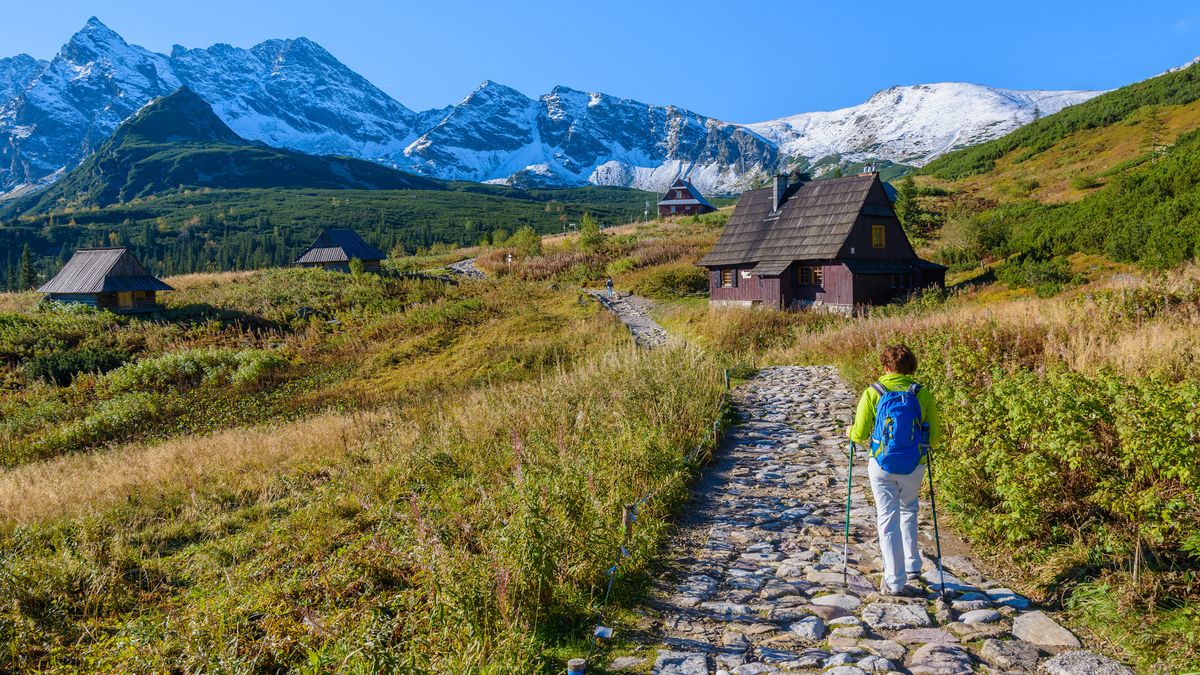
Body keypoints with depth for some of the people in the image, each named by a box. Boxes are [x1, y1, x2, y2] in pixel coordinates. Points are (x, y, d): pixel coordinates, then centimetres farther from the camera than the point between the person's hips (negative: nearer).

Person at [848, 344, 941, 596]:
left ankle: (894, 582, 10)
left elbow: (859, 435, -5)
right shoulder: (923, 394, -3)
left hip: (881, 465, -2)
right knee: (908, 511, 27)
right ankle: (912, 566, 27)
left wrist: (851, 432, 18)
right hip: (914, 466, 2)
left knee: (888, 520, 7)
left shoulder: (873, 393, -7)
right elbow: (934, 438, 1)